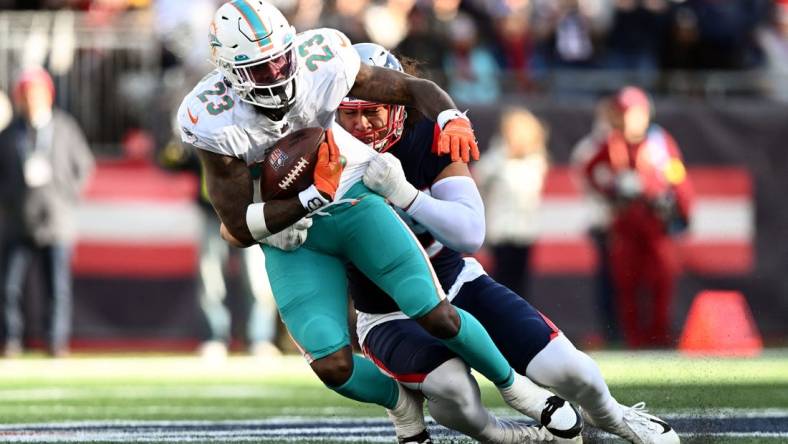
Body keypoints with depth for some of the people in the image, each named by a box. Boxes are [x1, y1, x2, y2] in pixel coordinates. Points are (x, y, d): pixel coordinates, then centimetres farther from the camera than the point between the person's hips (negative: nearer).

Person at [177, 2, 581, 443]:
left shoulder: (320, 61, -20)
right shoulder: (213, 120, -25)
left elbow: (415, 89, -7)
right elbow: (240, 229, -19)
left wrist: (452, 120, -29)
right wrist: (313, 198, -30)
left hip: (355, 199, 1)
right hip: (287, 231, -1)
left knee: (437, 316, -13)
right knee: (333, 366, -15)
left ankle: (513, 385, 16)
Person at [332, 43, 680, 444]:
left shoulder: (427, 141, -14)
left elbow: (471, 234, -23)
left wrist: (402, 193, -36)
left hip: (458, 286, 2)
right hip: (392, 317, -1)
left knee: (563, 368, -10)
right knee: (451, 388, -35)